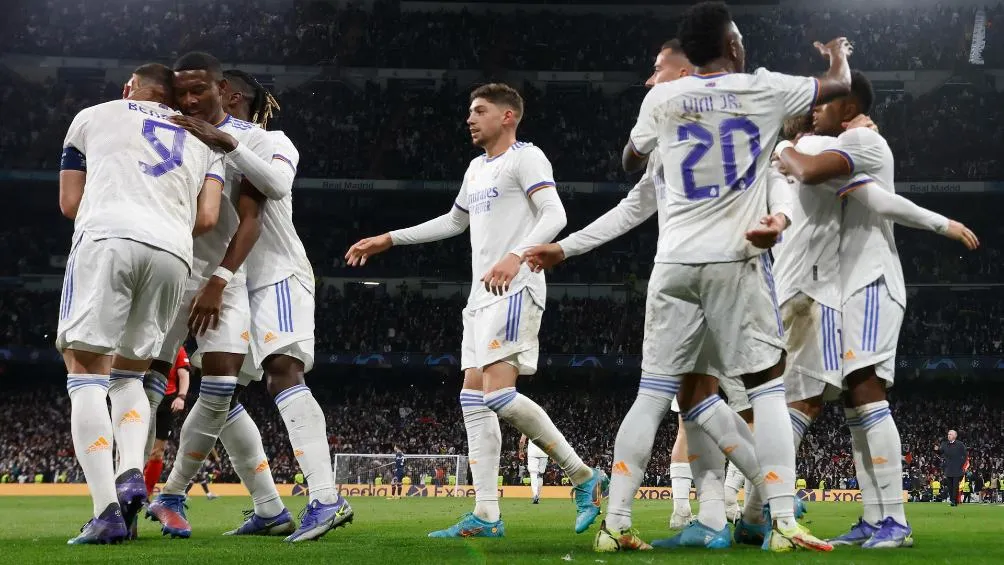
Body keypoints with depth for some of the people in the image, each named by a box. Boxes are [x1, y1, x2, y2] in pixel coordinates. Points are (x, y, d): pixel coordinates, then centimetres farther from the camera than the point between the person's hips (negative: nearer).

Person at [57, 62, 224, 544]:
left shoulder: (94, 117, 22)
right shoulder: (203, 140, 28)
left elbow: (70, 203, 22)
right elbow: (207, 219, 14)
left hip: (107, 238, -4)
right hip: (172, 254, 4)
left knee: (86, 372, -3)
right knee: (129, 374, 19)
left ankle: (107, 511, -19)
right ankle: (131, 473, -8)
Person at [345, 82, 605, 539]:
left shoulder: (525, 157, -4)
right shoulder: (477, 169, 23)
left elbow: (554, 214, -17)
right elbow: (453, 222, 37)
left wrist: (516, 256, -33)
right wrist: (389, 240, 35)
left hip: (514, 290, -10)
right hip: (482, 296, 10)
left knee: (499, 393, -20)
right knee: (473, 398, 2)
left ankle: (584, 477, -8)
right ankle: (486, 516, 1)